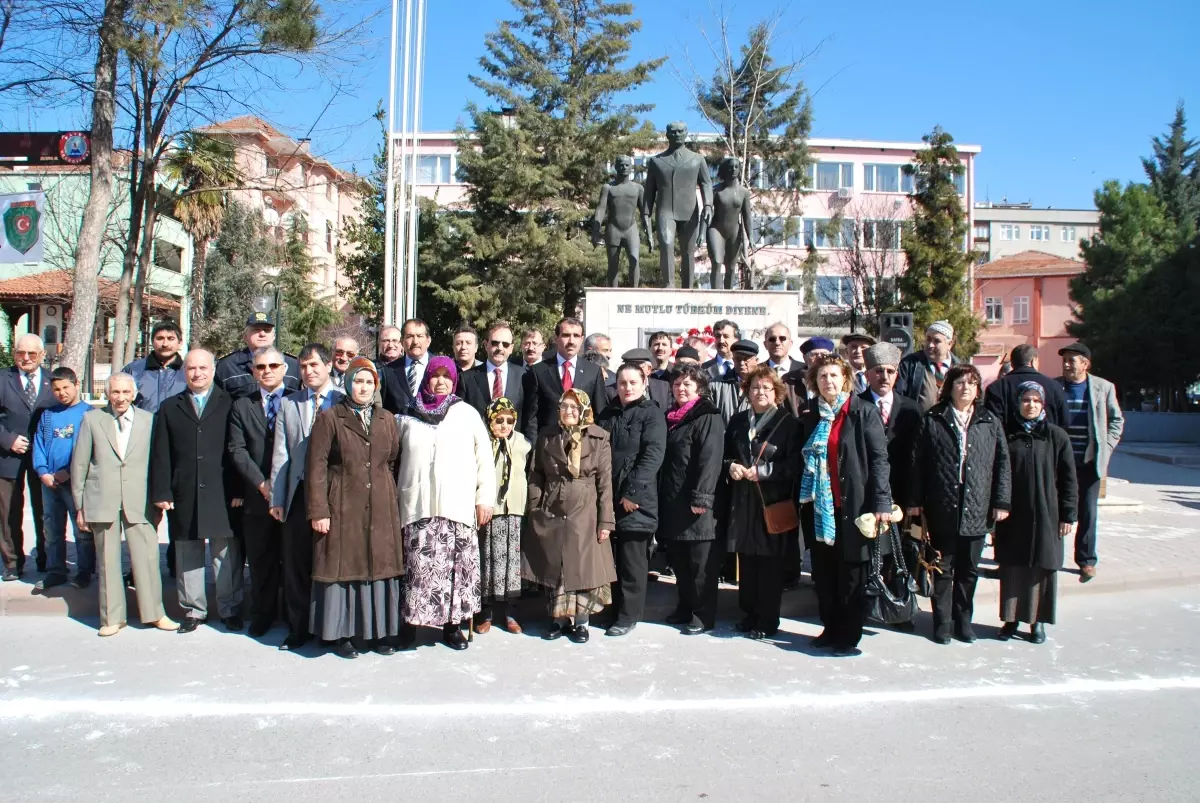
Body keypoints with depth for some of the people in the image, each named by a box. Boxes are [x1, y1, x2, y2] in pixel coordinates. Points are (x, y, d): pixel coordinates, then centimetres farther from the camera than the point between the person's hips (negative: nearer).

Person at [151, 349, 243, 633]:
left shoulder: (229, 404, 4)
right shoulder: (170, 408, 12)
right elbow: (161, 454, 7)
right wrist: (161, 492, -1)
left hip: (222, 494, -2)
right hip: (184, 496, 3)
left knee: (226, 554, 2)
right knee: (187, 554, 9)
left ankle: (230, 609, 13)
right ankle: (193, 610, 21)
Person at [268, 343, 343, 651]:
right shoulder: (288, 404, 11)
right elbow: (281, 454, 8)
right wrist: (276, 498, 3)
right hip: (299, 495, 3)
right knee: (295, 564, 7)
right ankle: (298, 628, 20)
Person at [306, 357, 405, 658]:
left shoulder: (386, 420, 12)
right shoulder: (329, 418, 0)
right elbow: (316, 467, -4)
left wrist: (393, 501, 6)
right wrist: (318, 510, -10)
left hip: (380, 509, 3)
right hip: (343, 507, -3)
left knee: (381, 565, 5)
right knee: (343, 566, 2)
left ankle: (380, 631, 17)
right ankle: (343, 633, 15)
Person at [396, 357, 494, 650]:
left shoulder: (467, 413, 8)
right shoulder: (408, 417, 11)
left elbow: (485, 459, 7)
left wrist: (485, 497, 1)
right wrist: (396, 501, 7)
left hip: (459, 508, 0)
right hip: (417, 508, 0)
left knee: (457, 567, 0)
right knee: (420, 567, -3)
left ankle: (452, 625, 11)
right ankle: (411, 622, 9)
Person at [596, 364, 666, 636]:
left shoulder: (652, 413, -3)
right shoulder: (608, 413, 14)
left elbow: (653, 455, -12)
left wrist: (632, 492, -17)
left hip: (637, 498, -5)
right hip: (607, 495, 5)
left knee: (632, 559, 1)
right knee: (610, 555, 9)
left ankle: (629, 615, 11)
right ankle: (614, 608, 22)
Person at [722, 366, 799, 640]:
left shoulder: (788, 422, -2)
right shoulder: (737, 421, 15)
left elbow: (794, 463, -8)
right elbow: (724, 455, 18)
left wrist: (764, 470, -17)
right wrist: (730, 466, -3)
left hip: (773, 502, -4)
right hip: (742, 501, 4)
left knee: (770, 563, 0)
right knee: (746, 560, 7)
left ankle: (767, 620, 11)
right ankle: (749, 614, 20)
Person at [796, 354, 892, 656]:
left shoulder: (864, 412, -3)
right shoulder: (809, 418, 12)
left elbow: (879, 459, -8)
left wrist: (881, 502, -15)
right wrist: (801, 501, 7)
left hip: (852, 505, -5)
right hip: (818, 506, 5)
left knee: (851, 572, 2)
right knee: (823, 572, 10)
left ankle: (849, 635, 12)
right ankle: (830, 628, 23)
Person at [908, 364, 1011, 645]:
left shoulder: (990, 422, 7)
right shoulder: (932, 420, 1)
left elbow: (1002, 462, 6)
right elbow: (917, 461, 0)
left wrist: (1001, 501, 0)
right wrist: (915, 500, -3)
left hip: (976, 510, 2)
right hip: (942, 508, -2)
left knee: (969, 569, 11)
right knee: (943, 568, 8)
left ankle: (963, 619, 25)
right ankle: (942, 621, 19)